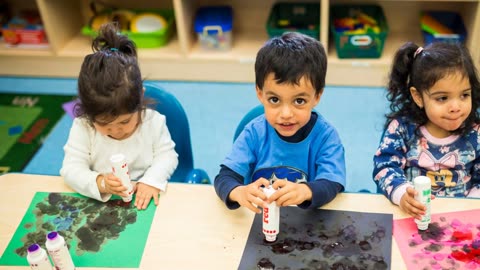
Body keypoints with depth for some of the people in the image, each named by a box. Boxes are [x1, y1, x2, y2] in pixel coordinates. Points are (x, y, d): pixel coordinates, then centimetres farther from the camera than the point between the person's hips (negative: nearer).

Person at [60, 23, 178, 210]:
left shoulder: (153, 122, -9)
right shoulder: (83, 128, -9)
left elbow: (167, 156, -2)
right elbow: (71, 168, -11)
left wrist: (152, 180, -20)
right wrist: (100, 183, -30)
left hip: (143, 202, 0)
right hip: (98, 202, 0)